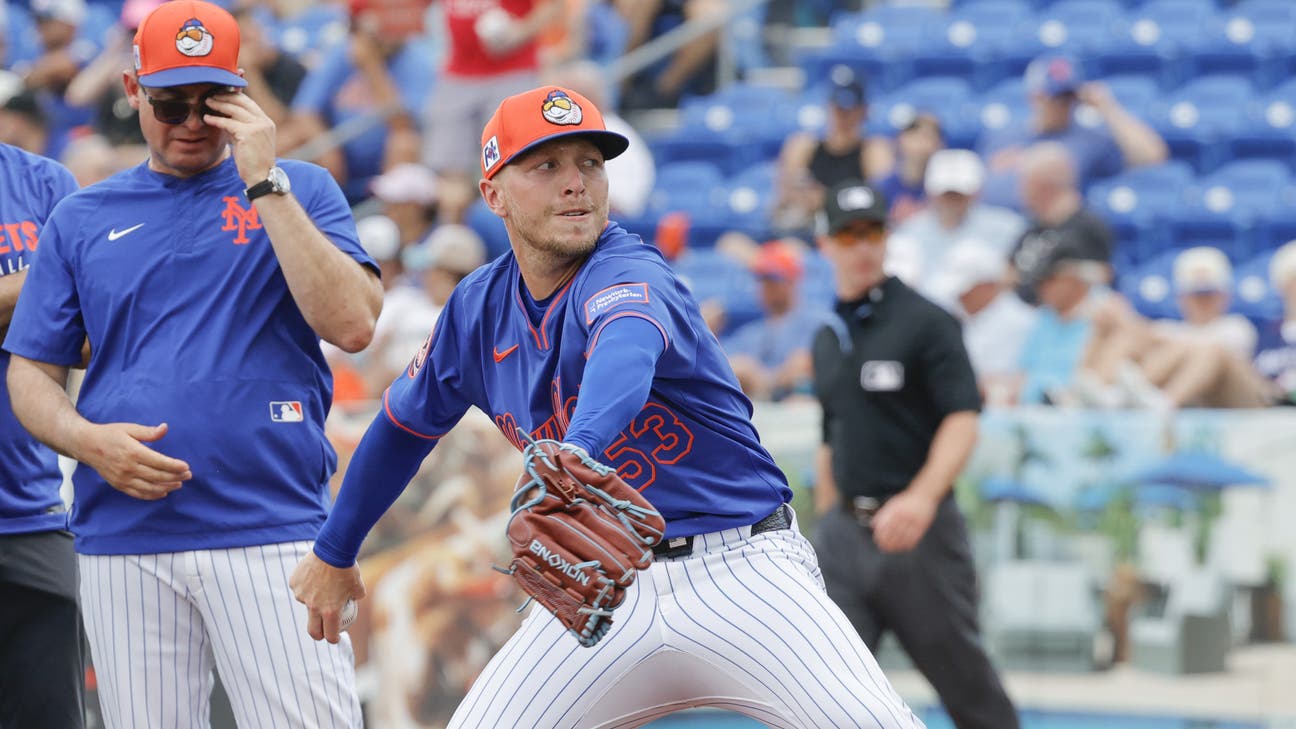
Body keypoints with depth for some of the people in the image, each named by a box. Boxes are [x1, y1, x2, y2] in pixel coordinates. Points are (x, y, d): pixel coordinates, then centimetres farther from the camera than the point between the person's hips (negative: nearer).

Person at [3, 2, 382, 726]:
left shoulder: (299, 190, 8)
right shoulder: (81, 219, 15)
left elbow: (353, 325, -7)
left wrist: (264, 182, -8)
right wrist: (88, 441, -7)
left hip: (273, 533, -2)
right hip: (125, 542, 2)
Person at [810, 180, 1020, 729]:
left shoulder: (926, 322, -6)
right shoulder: (827, 339, 14)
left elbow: (963, 421, -15)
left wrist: (921, 498, -31)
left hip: (921, 530, -5)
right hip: (844, 532, 5)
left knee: (966, 681, 5)